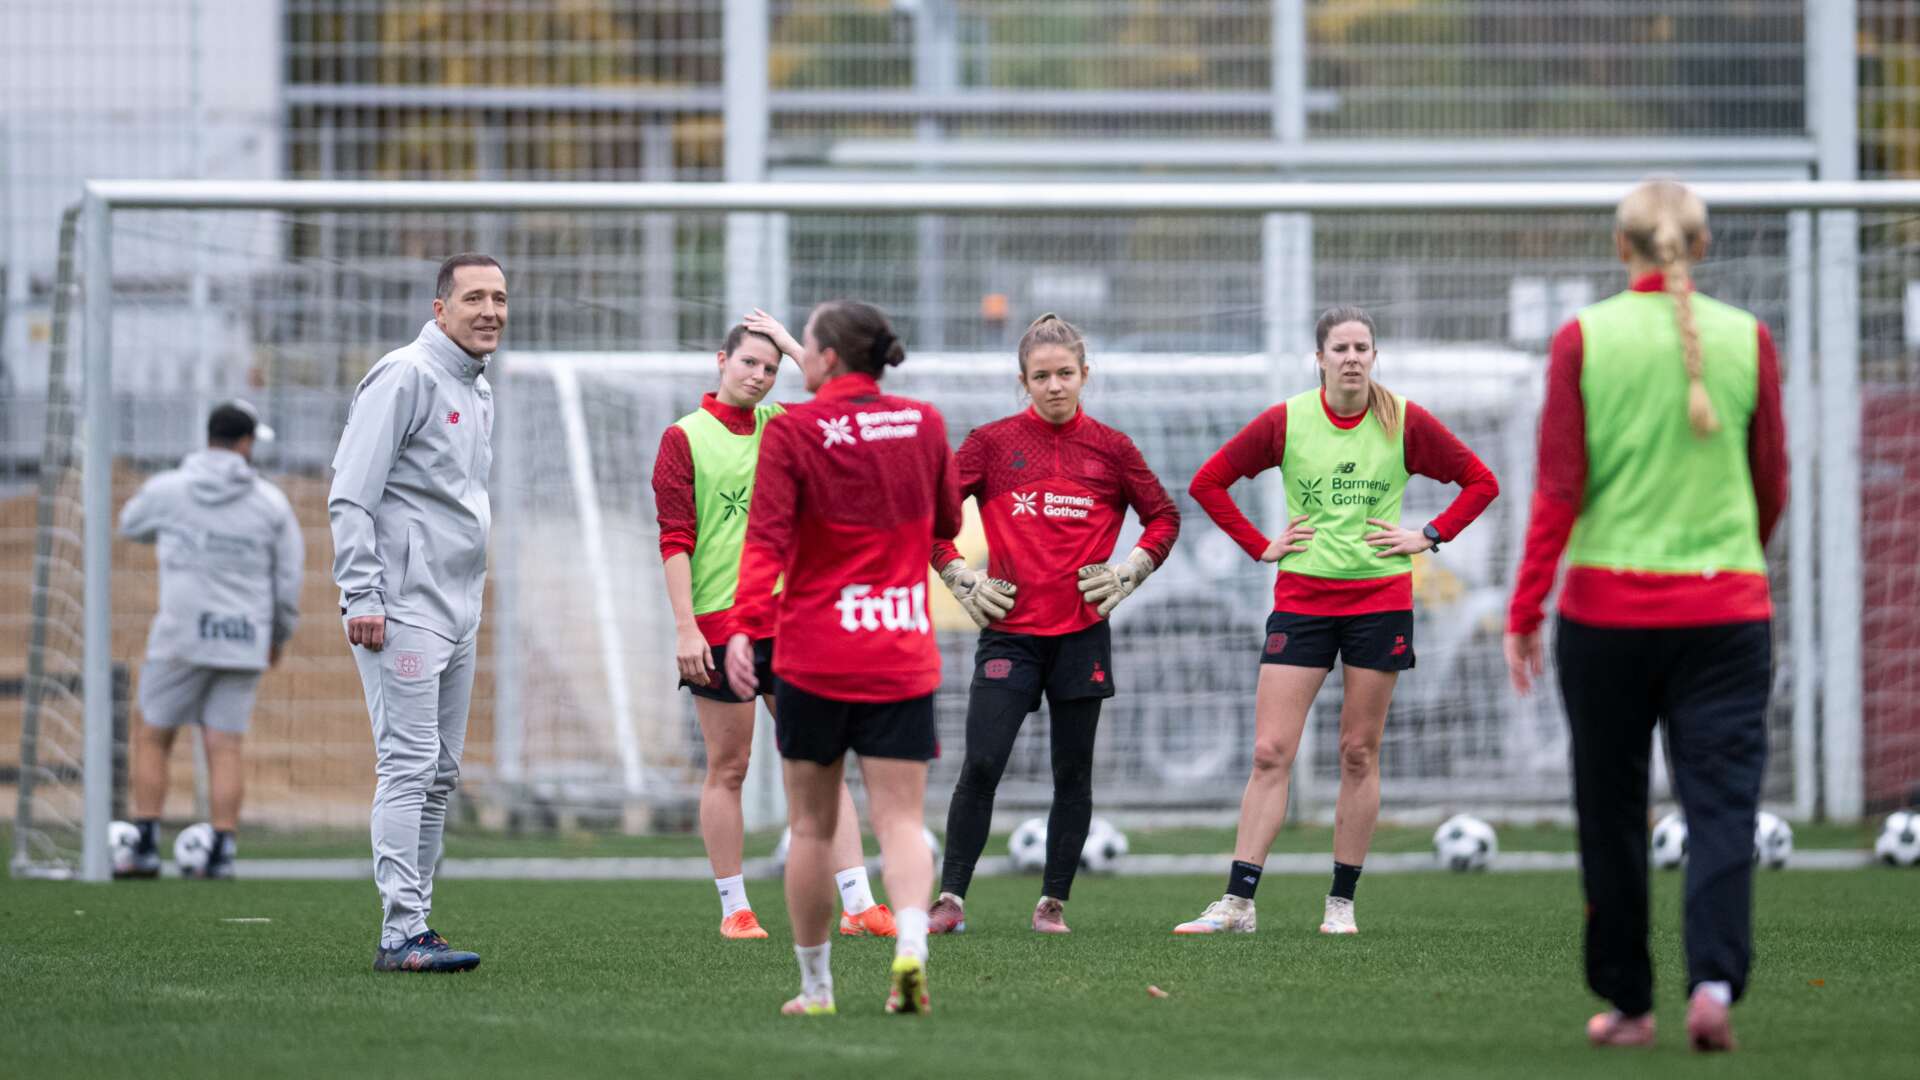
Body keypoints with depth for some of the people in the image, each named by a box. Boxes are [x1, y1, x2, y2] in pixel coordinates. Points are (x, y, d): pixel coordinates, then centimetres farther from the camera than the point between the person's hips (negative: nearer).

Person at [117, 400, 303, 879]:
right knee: (225, 750, 5)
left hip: (182, 637, -2)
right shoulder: (271, 502, 1)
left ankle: (144, 847, 4)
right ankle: (221, 853, -1)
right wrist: (279, 636, 20)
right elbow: (289, 577, 6)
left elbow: (131, 525, 19)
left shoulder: (166, 490, -2)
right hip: (245, 641, 2)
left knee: (152, 739, 10)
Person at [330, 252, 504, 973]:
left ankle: (412, 925, 16)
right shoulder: (406, 378, -11)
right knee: (409, 766, -13)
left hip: (460, 611, 9)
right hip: (404, 610, -9)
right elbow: (350, 495, -16)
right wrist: (362, 597, -21)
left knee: (440, 775, 11)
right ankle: (403, 934, -15)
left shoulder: (479, 391, 17)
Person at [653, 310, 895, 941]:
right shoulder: (684, 438, -1)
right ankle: (734, 909, 11)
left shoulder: (783, 429, 12)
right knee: (728, 769, 3)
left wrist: (796, 347, 3)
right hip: (720, 623, -4)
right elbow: (675, 540, -5)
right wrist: (684, 627, -12)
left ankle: (858, 905, -3)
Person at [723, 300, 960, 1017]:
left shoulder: (791, 431, -6)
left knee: (812, 826, 10)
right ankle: (910, 945, -27)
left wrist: (745, 627, -23)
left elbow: (766, 538, -17)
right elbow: (946, 525, 18)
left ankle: (815, 986, 16)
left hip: (813, 659, -2)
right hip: (903, 659, 2)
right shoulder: (924, 423, 4)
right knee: (900, 820, -1)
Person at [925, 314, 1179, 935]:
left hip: (1082, 631, 2)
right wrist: (960, 578, -2)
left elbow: (1164, 517, 15)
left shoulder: (1110, 449, 4)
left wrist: (1128, 573, 3)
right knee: (981, 765, -11)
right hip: (1009, 630, -2)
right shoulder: (991, 442, 1)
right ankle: (950, 899, -5)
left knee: (1073, 773, 5)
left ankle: (1053, 902, 14)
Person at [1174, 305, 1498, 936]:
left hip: (1381, 596, 0)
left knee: (1359, 753, 3)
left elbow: (1480, 481, 8)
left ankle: (1341, 902, 11)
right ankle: (1238, 902, -7)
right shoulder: (1286, 422, -1)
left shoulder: (1405, 422, -1)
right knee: (1269, 752, -6)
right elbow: (1208, 482, 8)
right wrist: (1259, 546, 1)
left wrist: (1428, 537, -2)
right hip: (1302, 596, 0)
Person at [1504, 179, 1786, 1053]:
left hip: (1607, 604, 0)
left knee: (1610, 810, 11)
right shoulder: (1747, 340, 2)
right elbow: (1772, 488, 8)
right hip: (1724, 610, 0)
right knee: (1723, 802, 0)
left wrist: (1524, 610, -1)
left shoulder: (1583, 339, -3)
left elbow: (1558, 489, -6)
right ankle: (1714, 981, -20)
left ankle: (1629, 1004, 17)